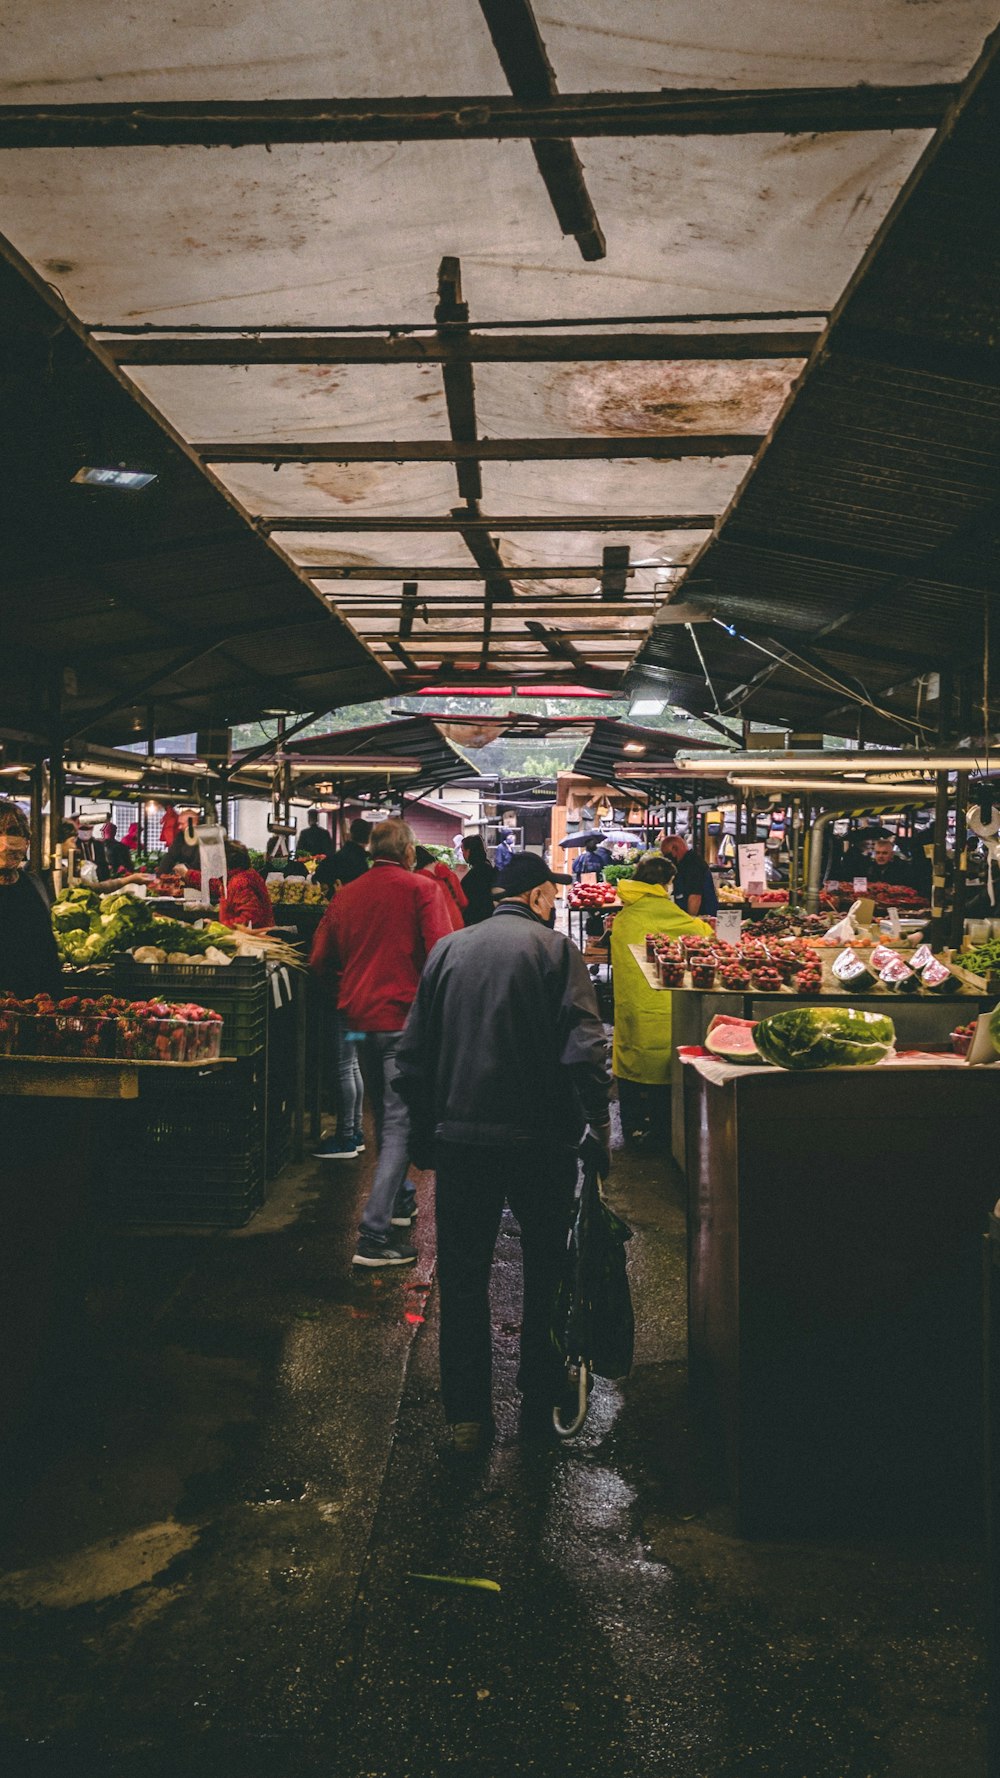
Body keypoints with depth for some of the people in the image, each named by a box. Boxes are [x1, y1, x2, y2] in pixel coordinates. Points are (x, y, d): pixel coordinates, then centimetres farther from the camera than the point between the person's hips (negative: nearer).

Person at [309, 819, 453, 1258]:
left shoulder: (346, 894, 8)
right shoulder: (421, 889, -7)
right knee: (399, 1121, -5)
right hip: (404, 1016, -6)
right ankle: (374, 1232, -11)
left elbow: (320, 961, 9)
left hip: (359, 1018, 6)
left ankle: (396, 1201, 38)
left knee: (385, 1113, 23)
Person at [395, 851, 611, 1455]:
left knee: (463, 1276, 10)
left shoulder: (448, 949, 6)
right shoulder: (555, 947, -5)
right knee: (546, 1270, 15)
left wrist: (425, 1132, 16)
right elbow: (585, 1048, -14)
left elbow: (414, 1051, 8)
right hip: (541, 1137, -2)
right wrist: (600, 1125, -7)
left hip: (460, 1138, 3)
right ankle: (541, 1401, 24)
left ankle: (468, 1416, 12)